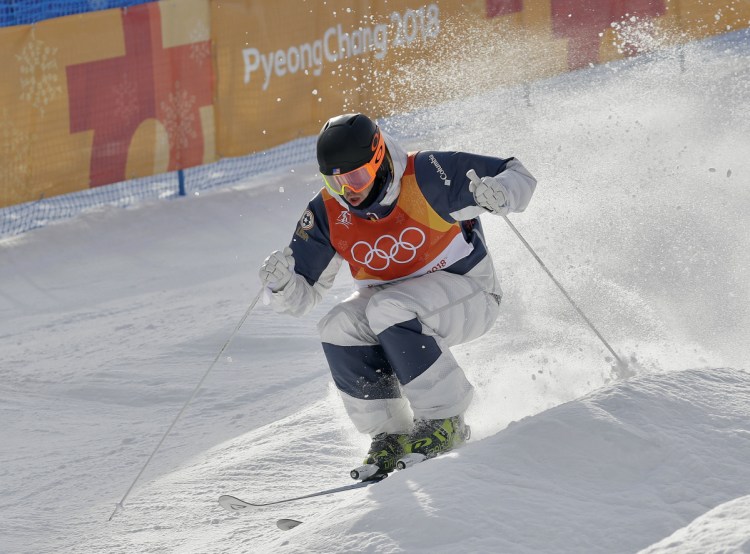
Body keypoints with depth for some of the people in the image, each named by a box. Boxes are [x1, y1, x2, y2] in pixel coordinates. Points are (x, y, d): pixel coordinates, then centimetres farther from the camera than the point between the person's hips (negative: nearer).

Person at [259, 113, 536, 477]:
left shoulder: (427, 177, -22)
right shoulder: (327, 215, -10)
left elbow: (517, 177, -15)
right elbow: (300, 297, -6)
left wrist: (496, 195, -38)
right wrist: (280, 284, -30)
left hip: (466, 295, -5)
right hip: (391, 301, 5)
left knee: (389, 310, -32)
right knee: (339, 328, -23)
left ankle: (444, 420, -21)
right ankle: (390, 434, -13)